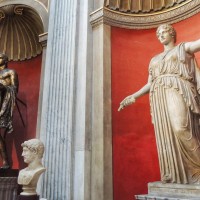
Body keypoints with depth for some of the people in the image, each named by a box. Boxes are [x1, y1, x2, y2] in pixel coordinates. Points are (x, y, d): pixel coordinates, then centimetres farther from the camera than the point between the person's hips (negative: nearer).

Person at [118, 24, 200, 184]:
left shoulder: (183, 47, 17)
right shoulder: (154, 59, 28)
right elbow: (150, 83, 24)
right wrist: (133, 97, 17)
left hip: (177, 91, -5)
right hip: (159, 96, 5)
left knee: (180, 128, -25)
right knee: (165, 135, -5)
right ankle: (175, 175, -1)